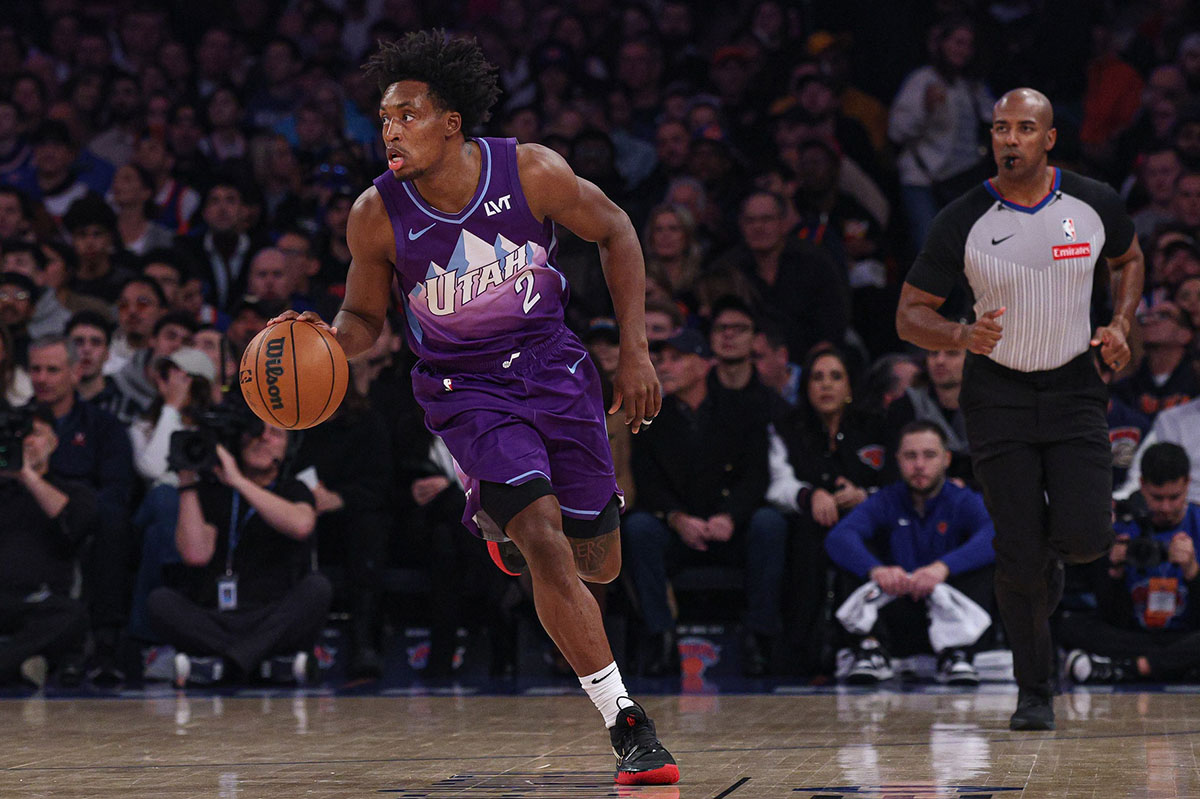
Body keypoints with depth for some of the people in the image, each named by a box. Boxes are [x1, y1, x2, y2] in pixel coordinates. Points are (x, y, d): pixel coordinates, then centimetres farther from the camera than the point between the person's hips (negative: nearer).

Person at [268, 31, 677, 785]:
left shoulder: (533, 172, -18)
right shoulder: (377, 215, -16)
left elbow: (615, 232, -2)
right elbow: (365, 316, 0)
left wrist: (636, 350, -5)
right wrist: (326, 341, -23)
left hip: (552, 363, 2)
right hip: (466, 389, -2)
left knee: (599, 562, 10)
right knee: (546, 544, -20)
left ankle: (498, 516, 46)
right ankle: (628, 724, -11)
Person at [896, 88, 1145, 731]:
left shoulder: (1093, 205, -5)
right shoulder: (963, 221, -12)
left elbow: (1129, 259, 17)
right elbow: (910, 315, -7)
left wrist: (1120, 325, 0)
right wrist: (962, 335, -27)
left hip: (1073, 387, 1)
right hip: (998, 393, -1)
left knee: (1085, 536, -13)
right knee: (1018, 552, -6)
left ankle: (1049, 554, 25)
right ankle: (1034, 693, 11)